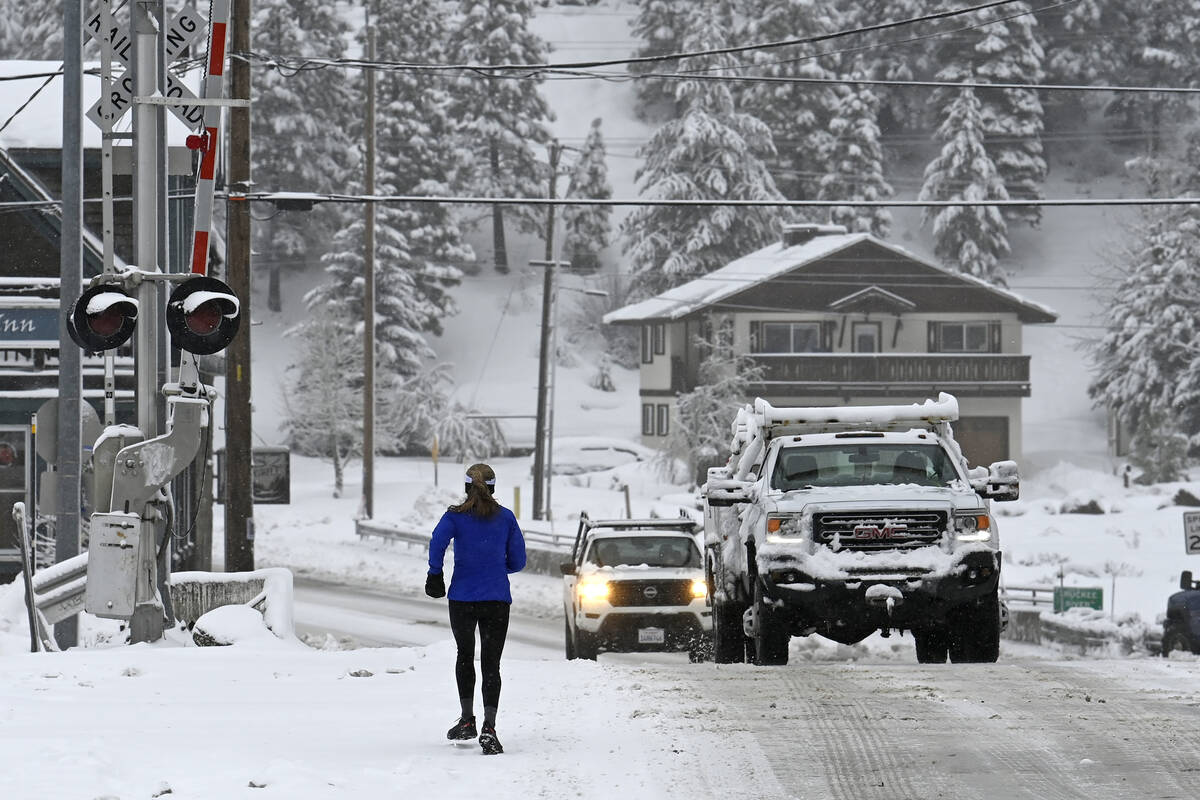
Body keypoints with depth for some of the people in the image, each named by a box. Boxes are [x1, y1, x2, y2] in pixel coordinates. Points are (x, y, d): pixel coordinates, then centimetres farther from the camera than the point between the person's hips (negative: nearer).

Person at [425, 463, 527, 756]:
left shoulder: (455, 516, -1)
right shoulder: (506, 518, 4)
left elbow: (438, 542, -20)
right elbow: (517, 561, 6)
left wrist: (435, 576, -8)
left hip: (463, 597, 0)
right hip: (497, 599, 0)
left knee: (465, 656, 22)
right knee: (491, 663, 2)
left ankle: (467, 720, 22)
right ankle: (489, 728, -13)